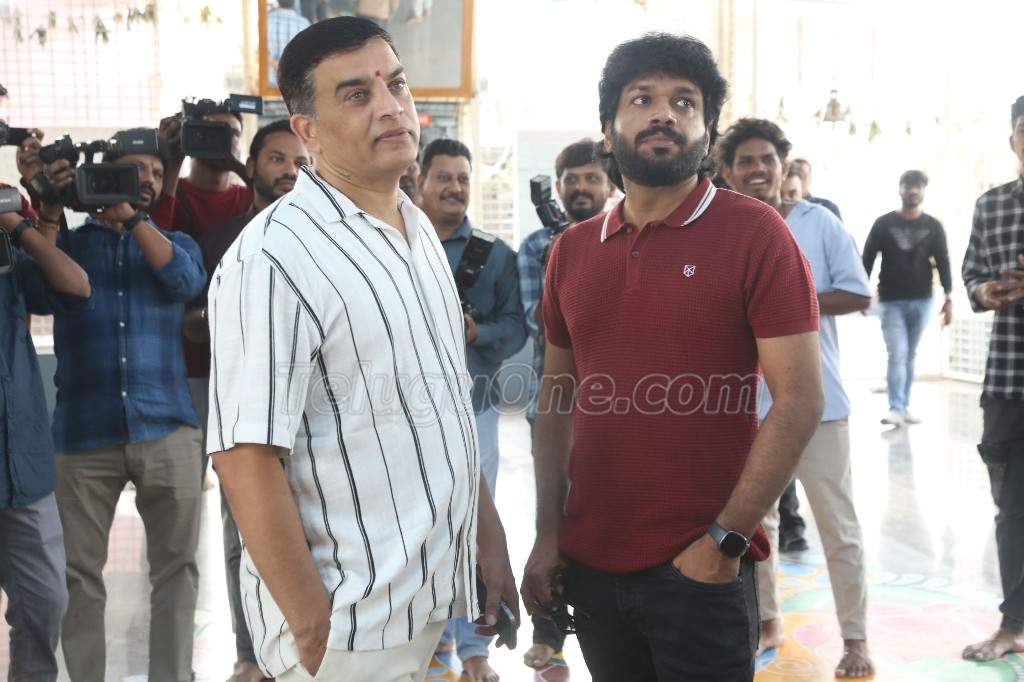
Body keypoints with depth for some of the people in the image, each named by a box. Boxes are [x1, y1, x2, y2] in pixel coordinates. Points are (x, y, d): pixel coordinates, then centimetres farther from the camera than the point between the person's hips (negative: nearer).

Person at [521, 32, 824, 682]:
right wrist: (548, 534, 6)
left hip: (699, 571, -4)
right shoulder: (572, 250, 7)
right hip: (589, 565, 5)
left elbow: (799, 401, -12)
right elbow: (558, 396, 12)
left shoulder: (754, 232, -8)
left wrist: (724, 540, -14)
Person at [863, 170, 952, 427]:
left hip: (921, 301, 2)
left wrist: (948, 298, -2)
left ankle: (904, 407, 16)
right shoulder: (883, 223, 1)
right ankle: (896, 409, -13)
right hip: (891, 301, -2)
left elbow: (943, 263, 5)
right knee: (897, 355, -11)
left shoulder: (934, 227, 6)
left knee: (909, 357, 9)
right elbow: (867, 259, 2)